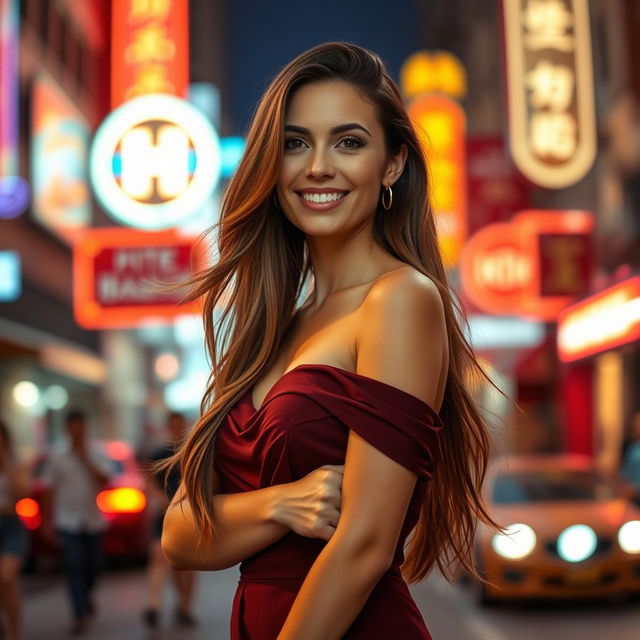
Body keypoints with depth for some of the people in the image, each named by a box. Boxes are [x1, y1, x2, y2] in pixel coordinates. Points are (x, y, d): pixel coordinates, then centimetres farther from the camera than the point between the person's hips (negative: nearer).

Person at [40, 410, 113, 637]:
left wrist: (85, 459, -17)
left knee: (93, 564, 11)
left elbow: (104, 479, -13)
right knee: (74, 565, -11)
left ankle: (86, 596, 42)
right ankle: (80, 615, -7)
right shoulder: (57, 457, 1)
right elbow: (48, 490, 4)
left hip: (93, 520, 1)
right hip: (67, 522, -1)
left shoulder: (97, 453, 1)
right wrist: (47, 521, 3)